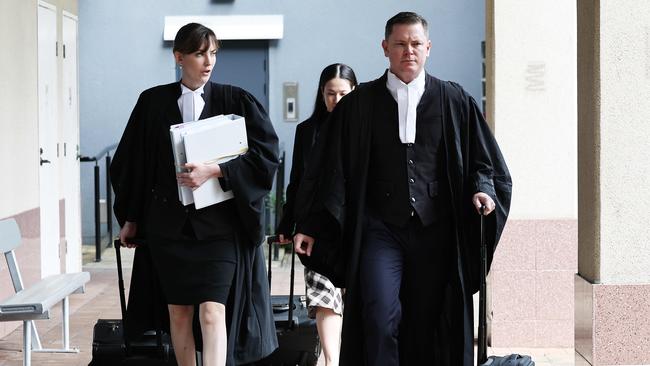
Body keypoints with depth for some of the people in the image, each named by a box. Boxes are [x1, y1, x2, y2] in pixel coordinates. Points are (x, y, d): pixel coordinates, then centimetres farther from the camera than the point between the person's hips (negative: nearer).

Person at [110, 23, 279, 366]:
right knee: (178, 313, 9)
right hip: (168, 223, 3)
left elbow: (266, 154, -7)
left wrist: (215, 170, -17)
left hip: (218, 224, -2)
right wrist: (131, 218, 13)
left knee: (212, 313, -11)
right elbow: (129, 161, 12)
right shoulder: (153, 102, 5)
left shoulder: (234, 101, 0)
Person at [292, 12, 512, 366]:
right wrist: (310, 226, 1)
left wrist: (482, 189, -11)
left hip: (435, 231, 1)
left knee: (428, 323, 4)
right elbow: (331, 169, 6)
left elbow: (483, 160, 10)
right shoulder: (360, 103, 5)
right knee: (380, 318, -14)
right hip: (380, 230, -1)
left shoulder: (454, 101, 7)